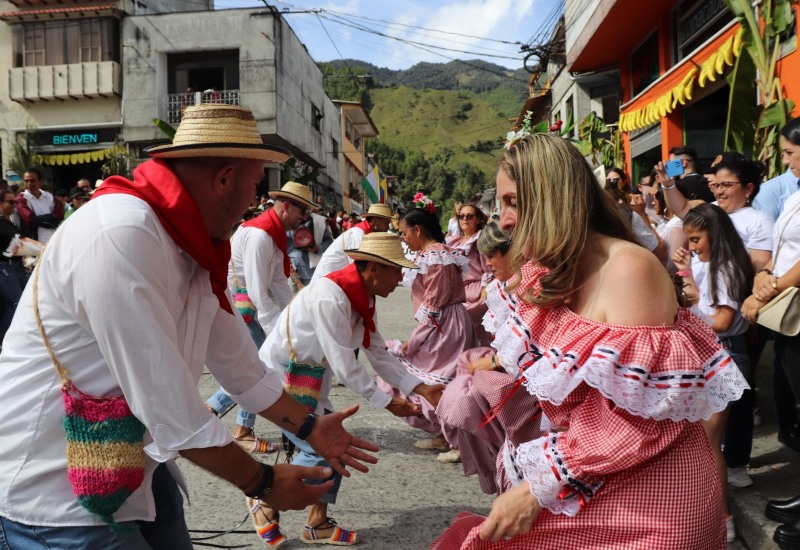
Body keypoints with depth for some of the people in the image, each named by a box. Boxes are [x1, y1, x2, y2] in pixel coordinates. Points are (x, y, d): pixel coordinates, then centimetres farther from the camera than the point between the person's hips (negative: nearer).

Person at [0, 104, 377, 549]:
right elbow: (170, 408, -28)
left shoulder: (195, 248, 1)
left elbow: (241, 365, 9)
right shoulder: (120, 236, -29)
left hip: (134, 468, 8)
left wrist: (310, 428, 14)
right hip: (53, 491, -8)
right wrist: (263, 483, -16)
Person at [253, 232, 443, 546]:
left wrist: (419, 388, -3)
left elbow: (378, 354, 3)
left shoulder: (363, 299, -2)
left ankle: (317, 524, 21)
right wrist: (386, 403, -18)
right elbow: (344, 365, -27)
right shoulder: (330, 298, -30)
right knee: (320, 448, -9)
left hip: (311, 376, 9)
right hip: (281, 375, -9)